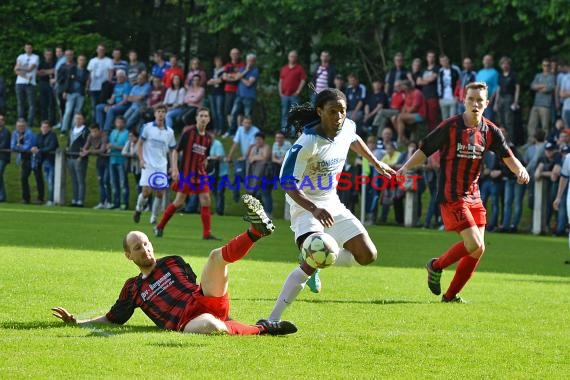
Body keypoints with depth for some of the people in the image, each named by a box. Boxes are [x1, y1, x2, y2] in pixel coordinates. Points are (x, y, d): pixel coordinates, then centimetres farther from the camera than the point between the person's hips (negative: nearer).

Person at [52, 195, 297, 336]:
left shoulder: (172, 263, 24)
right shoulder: (132, 288, 22)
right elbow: (112, 319, 25)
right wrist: (76, 322, 18)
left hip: (207, 302, 2)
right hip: (184, 323, -2)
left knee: (217, 255, -20)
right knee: (209, 326, -42)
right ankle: (261, 329, -27)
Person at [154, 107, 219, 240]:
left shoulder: (208, 138, 9)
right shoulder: (188, 133, -7)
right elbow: (175, 151, -5)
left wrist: (202, 172, 15)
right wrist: (175, 169, -14)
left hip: (199, 174, 5)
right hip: (185, 173, -5)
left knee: (206, 200, -6)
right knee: (179, 202, -5)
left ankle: (207, 233, -4)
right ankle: (160, 227, 11)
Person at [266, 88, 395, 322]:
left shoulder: (347, 127, -6)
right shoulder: (307, 144, -26)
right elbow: (288, 183, -27)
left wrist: (377, 164, 30)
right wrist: (314, 210, -39)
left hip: (332, 205, 7)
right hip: (306, 206, -7)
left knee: (367, 255, 1)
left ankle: (316, 265, 23)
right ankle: (273, 319, -26)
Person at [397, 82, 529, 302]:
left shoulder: (490, 131, 4)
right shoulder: (450, 127, -9)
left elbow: (507, 156, 2)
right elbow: (425, 150, -4)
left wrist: (520, 170, -19)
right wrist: (406, 168, -19)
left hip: (474, 197, 6)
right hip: (452, 197, -6)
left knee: (477, 250, 3)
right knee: (475, 247, -15)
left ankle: (451, 295, 17)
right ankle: (436, 266, 10)